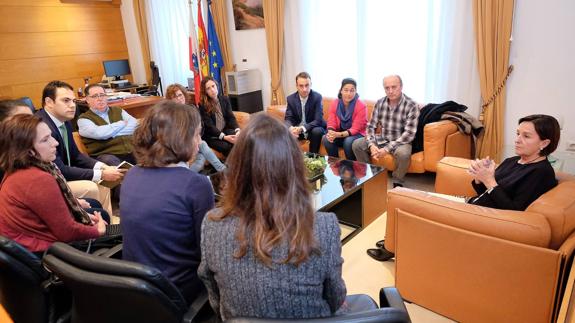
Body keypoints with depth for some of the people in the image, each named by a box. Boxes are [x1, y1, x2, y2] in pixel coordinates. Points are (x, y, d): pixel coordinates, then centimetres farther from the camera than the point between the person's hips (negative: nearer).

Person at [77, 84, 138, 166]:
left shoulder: (117, 110, 23)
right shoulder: (84, 119, 10)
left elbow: (135, 125, 6)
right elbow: (98, 133, -10)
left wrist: (112, 134, -6)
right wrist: (122, 123, 3)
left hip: (132, 151, 3)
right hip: (108, 155, -3)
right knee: (109, 160, -38)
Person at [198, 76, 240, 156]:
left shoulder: (225, 99, 9)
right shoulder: (202, 105, -5)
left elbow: (231, 117, 3)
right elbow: (209, 126, -11)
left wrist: (237, 130, -18)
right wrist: (224, 137, -25)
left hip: (226, 130, 4)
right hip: (211, 136, -3)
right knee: (227, 147, -32)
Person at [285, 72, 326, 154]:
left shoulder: (317, 97, -15)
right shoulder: (291, 98, -5)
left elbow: (318, 120, -21)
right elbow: (288, 119, -6)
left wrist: (302, 128, -37)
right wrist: (291, 128, -32)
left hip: (313, 128, -2)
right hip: (297, 129, 3)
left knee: (317, 131, -34)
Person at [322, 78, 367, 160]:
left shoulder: (361, 106, -15)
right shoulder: (334, 103, -3)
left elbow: (355, 129, -17)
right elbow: (331, 123, -5)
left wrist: (338, 134, -32)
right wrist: (331, 133, -29)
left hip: (356, 135, -3)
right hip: (339, 134, 3)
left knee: (348, 141, -34)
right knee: (326, 139, -24)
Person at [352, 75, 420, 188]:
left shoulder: (411, 105, -17)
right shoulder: (380, 103, -2)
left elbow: (409, 134, -22)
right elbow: (371, 126, -1)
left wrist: (387, 149, -29)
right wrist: (372, 144, -21)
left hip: (400, 141, -5)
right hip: (382, 139, 5)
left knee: (403, 153, -37)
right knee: (357, 144, -10)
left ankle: (397, 182, -9)